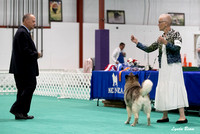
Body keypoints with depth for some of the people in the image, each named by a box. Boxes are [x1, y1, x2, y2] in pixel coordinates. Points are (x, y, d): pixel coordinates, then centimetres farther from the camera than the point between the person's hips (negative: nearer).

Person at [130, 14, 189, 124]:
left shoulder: (175, 34, -3)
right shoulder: (161, 38, 16)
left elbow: (177, 48, -18)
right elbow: (149, 49, 19)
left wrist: (166, 43, -28)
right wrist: (137, 42, 15)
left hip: (173, 66, -7)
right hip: (163, 68, 7)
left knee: (175, 89, -13)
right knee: (163, 90, 6)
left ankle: (182, 116, -13)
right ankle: (165, 116, 14)